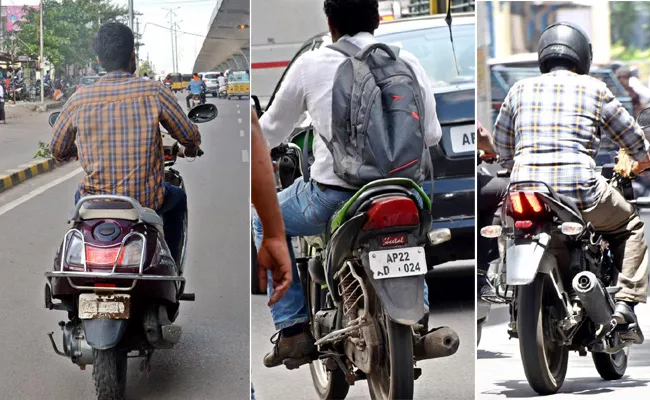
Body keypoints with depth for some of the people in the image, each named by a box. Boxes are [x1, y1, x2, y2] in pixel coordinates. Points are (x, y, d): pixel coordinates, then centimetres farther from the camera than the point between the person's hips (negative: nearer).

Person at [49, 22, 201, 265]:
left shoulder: (79, 100, -5)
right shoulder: (153, 93, -10)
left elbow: (58, 151, 8)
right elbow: (190, 137, 1)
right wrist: (190, 150, 27)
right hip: (147, 202, -1)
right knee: (177, 198, 33)